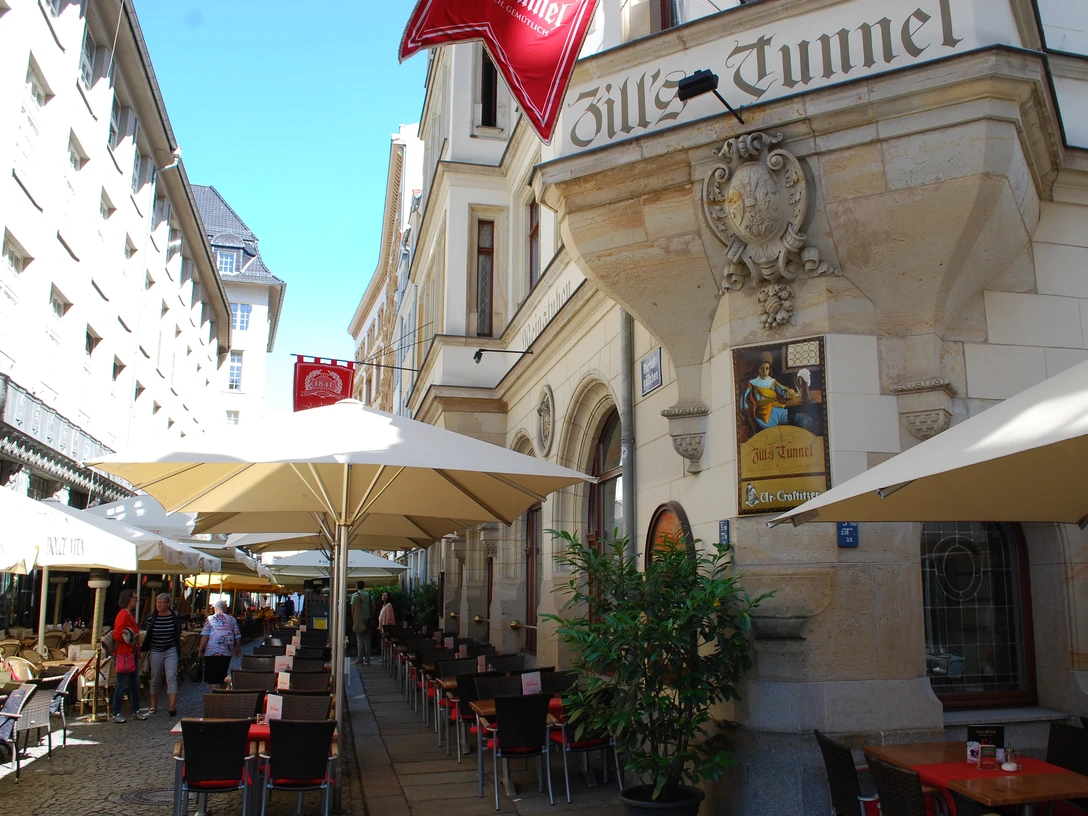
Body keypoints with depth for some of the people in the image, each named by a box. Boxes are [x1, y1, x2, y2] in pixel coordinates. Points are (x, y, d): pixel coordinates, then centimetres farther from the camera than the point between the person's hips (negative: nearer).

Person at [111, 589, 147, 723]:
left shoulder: (131, 615, 17)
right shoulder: (123, 615, -13)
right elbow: (117, 636, -22)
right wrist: (132, 637, -17)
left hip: (133, 655, 10)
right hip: (124, 655, -10)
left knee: (135, 684, 13)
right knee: (122, 685, -4)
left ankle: (136, 711, 21)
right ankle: (116, 714, 3)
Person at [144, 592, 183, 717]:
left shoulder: (175, 616, -4)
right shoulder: (151, 617, -3)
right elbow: (146, 633, 6)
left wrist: (179, 640, 0)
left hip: (171, 651, -2)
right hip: (156, 651, 2)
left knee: (171, 677, -11)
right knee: (155, 679, 11)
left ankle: (173, 706, -14)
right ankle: (154, 705, 26)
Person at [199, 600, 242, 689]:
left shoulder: (210, 619, -3)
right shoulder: (232, 620, 6)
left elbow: (204, 636, -10)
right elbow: (238, 637, 8)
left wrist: (201, 650, -1)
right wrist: (238, 648, 22)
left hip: (212, 653, -4)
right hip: (227, 653, 4)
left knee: (214, 680, 0)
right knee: (223, 677, 18)